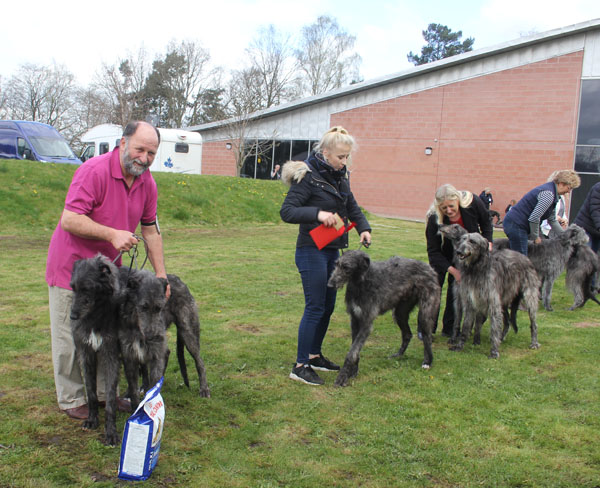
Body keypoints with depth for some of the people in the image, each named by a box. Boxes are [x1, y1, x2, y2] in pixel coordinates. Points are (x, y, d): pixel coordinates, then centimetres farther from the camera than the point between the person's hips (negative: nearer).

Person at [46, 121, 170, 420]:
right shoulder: (94, 171, -22)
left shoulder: (147, 183, 0)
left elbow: (150, 229, 7)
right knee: (70, 337, 2)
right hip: (72, 265, -7)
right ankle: (71, 399, 16)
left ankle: (104, 391, 27)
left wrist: (160, 273, 4)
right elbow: (69, 219, -27)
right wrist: (113, 234, -34)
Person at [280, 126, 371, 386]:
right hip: (312, 251, -8)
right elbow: (286, 211, -20)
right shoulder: (308, 177, -15)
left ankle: (315, 355, 29)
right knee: (315, 308, -6)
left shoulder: (340, 177, 9)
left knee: (328, 305, 14)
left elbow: (352, 207, 18)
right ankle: (300, 365, 3)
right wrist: (317, 213, -32)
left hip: (332, 251, 9)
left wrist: (364, 228, 0)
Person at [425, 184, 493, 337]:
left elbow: (486, 224, -6)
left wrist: (488, 243, -19)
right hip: (442, 254, -1)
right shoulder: (434, 218, -33)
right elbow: (433, 251, -26)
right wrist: (451, 269, -34)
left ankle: (449, 329, 9)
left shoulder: (473, 202, -28)